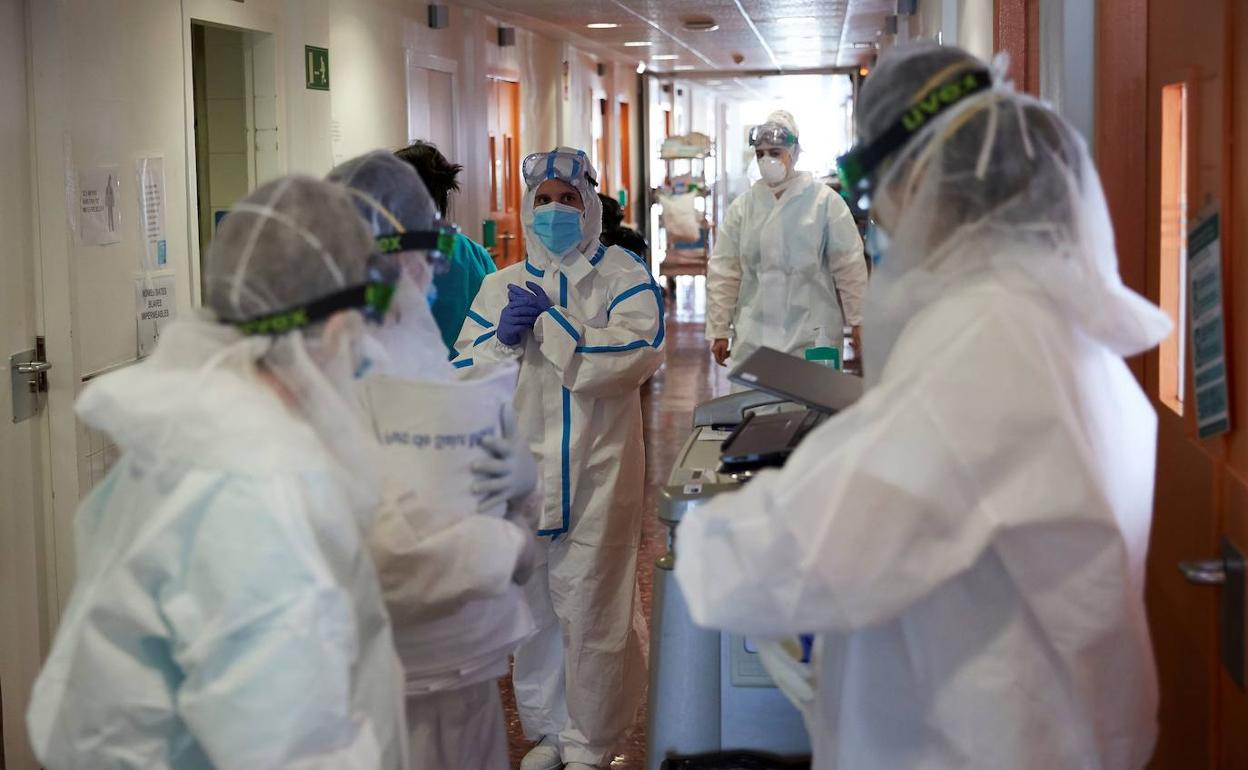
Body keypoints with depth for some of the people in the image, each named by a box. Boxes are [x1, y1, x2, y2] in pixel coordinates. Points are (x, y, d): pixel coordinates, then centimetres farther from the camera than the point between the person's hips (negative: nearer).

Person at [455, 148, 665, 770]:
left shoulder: (621, 278, -2)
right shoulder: (502, 286, 10)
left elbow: (636, 352, -20)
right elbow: (465, 374, 6)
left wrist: (547, 322, -20)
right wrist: (503, 337, -13)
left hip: (595, 478, -4)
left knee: (591, 611, 2)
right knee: (533, 609, 14)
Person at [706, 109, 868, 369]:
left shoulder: (826, 201, 1)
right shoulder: (742, 208, 8)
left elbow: (849, 267, 2)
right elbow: (723, 274, 8)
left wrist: (859, 322, 0)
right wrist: (719, 331, 5)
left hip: (812, 339, -2)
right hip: (752, 340, 2)